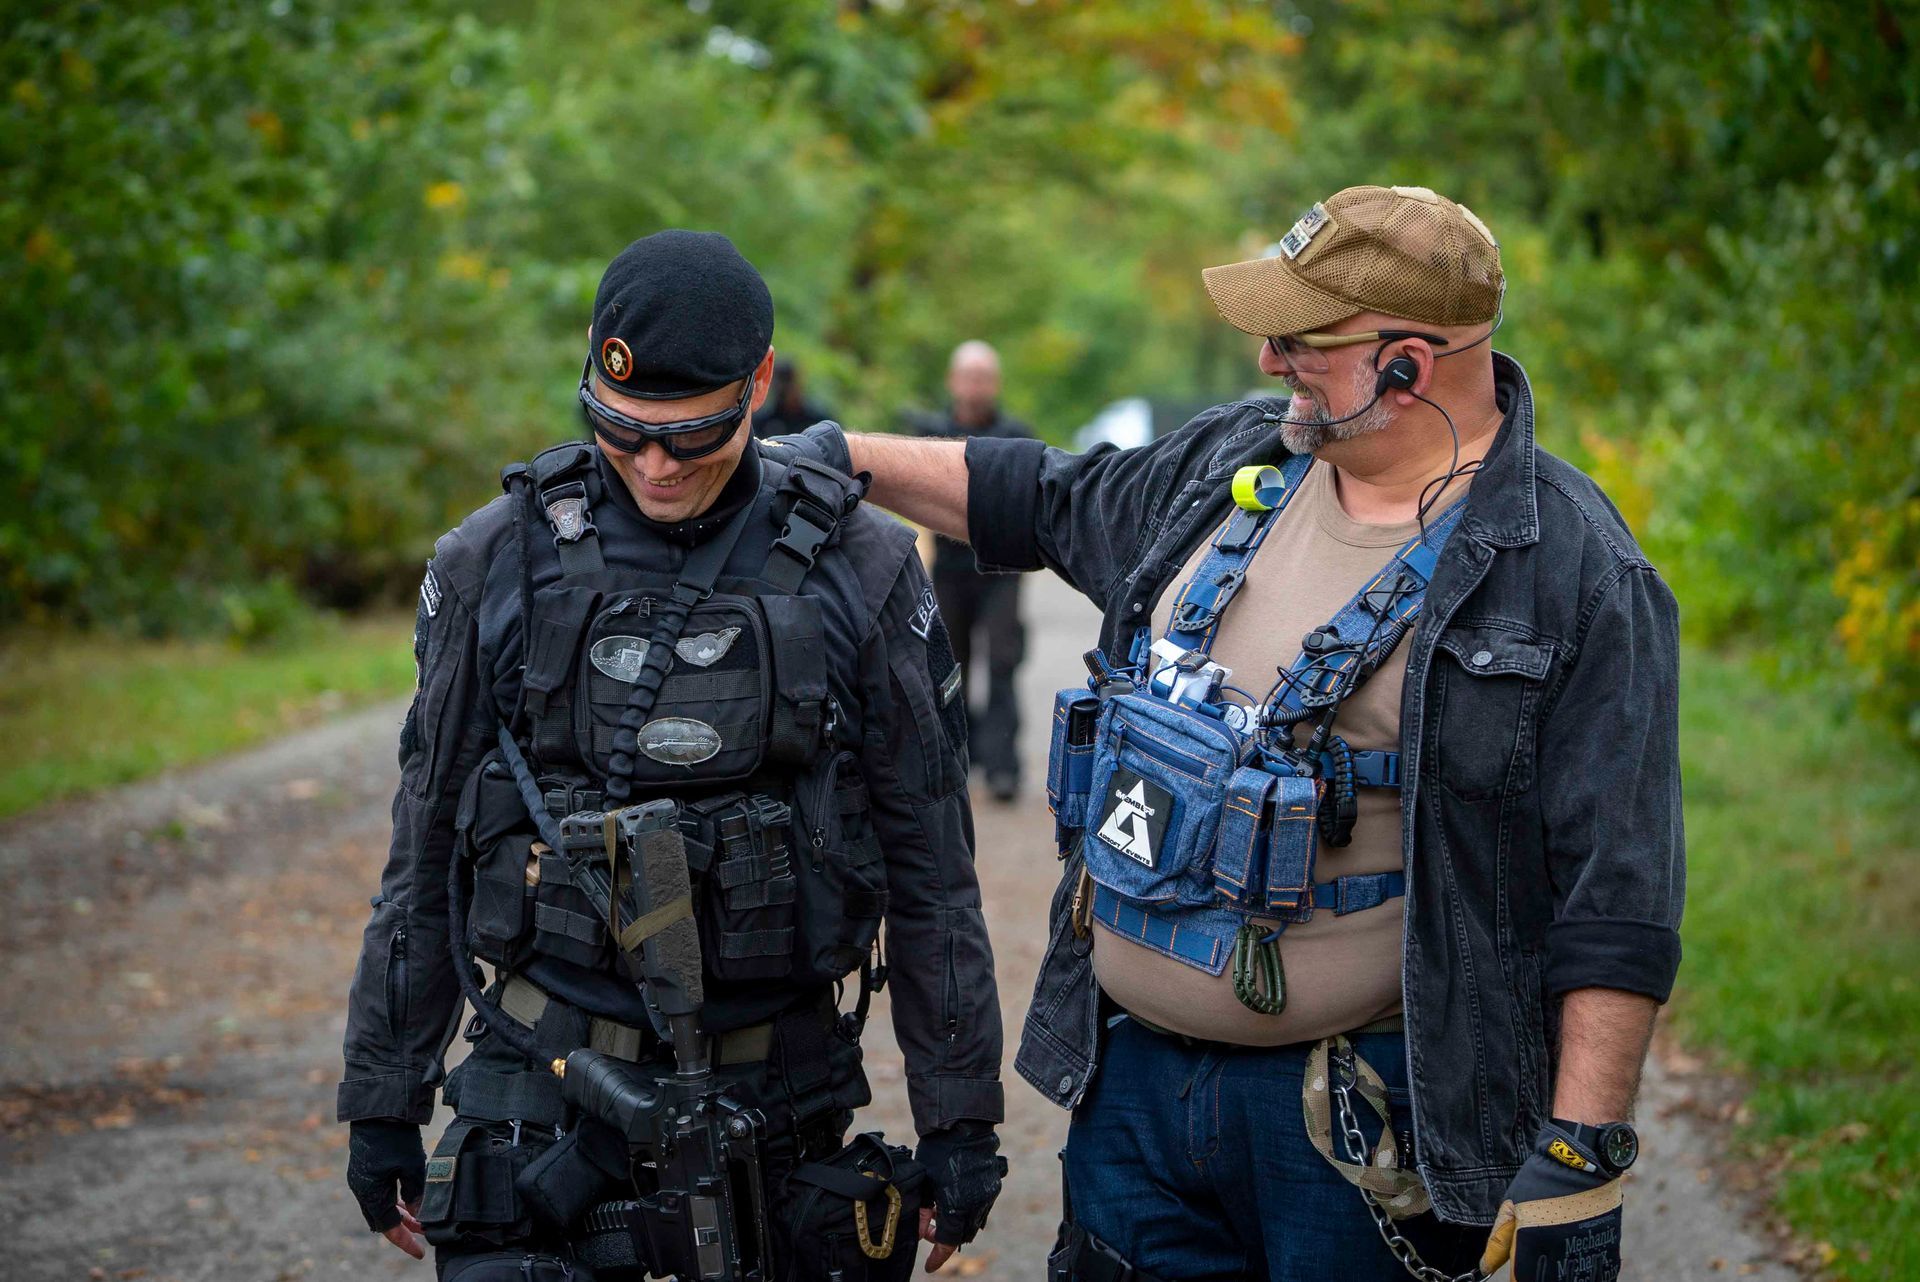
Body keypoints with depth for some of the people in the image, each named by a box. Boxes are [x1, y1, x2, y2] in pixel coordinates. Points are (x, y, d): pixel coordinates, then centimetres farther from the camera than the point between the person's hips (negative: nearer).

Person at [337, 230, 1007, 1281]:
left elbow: (931, 868, 1)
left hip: (777, 1092, 0)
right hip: (546, 1080, 0)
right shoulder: (500, 561, -2)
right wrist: (383, 1097, 7)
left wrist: (961, 1118, 2)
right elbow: (426, 849, 6)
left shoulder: (858, 571, -4)